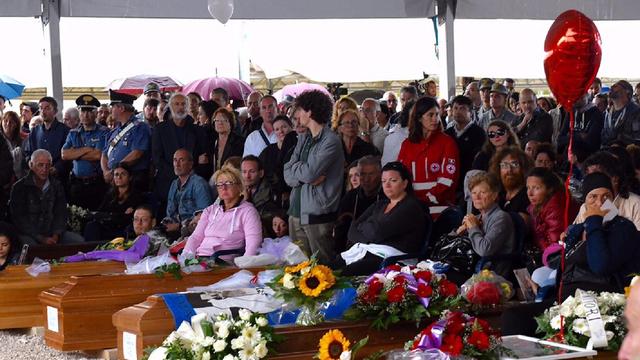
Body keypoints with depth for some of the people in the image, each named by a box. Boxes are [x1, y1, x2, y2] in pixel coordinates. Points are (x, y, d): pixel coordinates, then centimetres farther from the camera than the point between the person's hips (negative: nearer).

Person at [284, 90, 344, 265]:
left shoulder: (331, 141, -10)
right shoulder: (303, 139, 14)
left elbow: (309, 173, -19)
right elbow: (288, 176, 7)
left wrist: (295, 168, 0)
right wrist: (305, 176, -12)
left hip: (318, 214, -7)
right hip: (296, 212, 7)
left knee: (322, 265, -1)